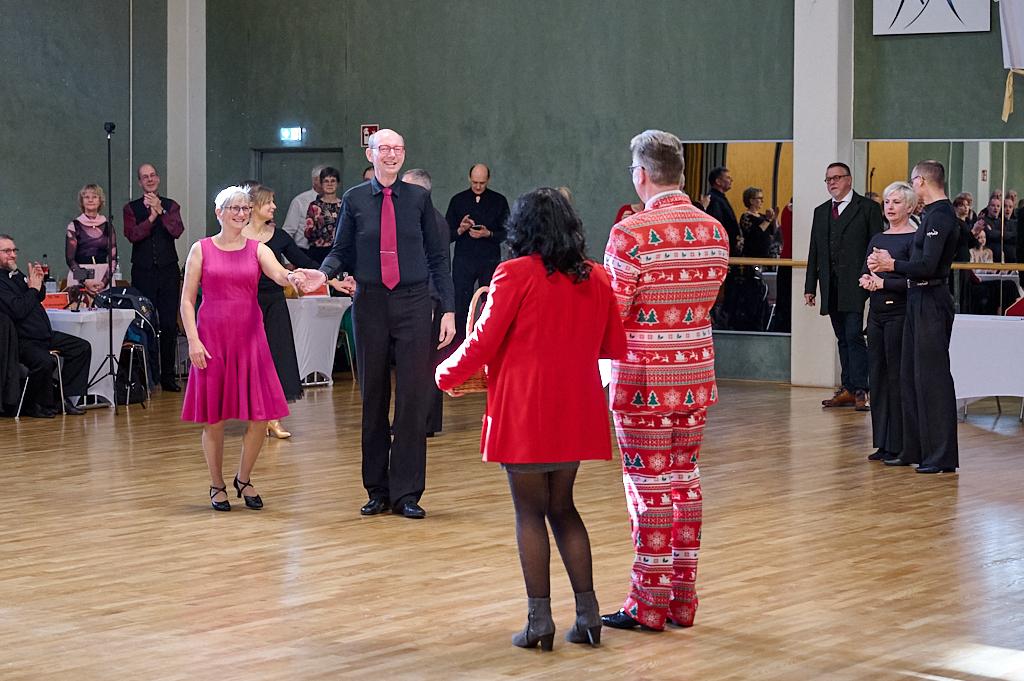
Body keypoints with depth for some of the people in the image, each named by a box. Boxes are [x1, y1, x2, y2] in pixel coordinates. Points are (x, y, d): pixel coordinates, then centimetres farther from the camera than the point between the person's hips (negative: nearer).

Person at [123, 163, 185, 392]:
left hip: (168, 272, 1)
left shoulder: (171, 206, 8)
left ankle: (168, 376, 7)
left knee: (169, 325, 1)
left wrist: (161, 211, -17)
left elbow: (177, 231, -8)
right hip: (143, 272, -1)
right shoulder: (131, 208, 7)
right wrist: (152, 216, -15)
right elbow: (132, 235, -9)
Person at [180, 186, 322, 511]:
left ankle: (244, 479, 19)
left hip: (249, 338, 2)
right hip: (212, 338, -2)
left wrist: (292, 278, -37)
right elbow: (187, 299, 1)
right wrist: (193, 340, -10)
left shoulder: (257, 249, 7)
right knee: (213, 418, 2)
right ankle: (217, 485, 18)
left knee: (260, 416, -2)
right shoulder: (202, 249, 2)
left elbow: (278, 274, -13)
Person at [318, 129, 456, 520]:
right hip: (369, 304, 1)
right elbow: (341, 252, 9)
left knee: (412, 397, -4)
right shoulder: (354, 200, 5)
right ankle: (377, 491, 16)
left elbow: (436, 257, 6)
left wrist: (448, 309, 0)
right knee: (372, 397, 7)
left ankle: (406, 493, 3)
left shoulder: (419, 198, 4)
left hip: (413, 304, -1)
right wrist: (324, 272, -13)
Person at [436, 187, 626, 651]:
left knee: (530, 513, 5)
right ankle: (588, 613, 10)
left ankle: (540, 619, 3)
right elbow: (615, 347, 12)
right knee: (562, 508, 16)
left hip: (525, 412, -5)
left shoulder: (516, 274, -10)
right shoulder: (594, 278, 5)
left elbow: (483, 342, -9)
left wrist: (446, 376, 9)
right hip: (575, 413, 5)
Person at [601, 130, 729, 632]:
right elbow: (704, 303, 11)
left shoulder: (631, 234, -17)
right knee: (685, 479, 13)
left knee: (649, 486, 1)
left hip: (644, 378, -6)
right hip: (697, 375, 6)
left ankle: (649, 604, 7)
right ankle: (683, 599, 18)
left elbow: (610, 313, -15)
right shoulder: (715, 232, 4)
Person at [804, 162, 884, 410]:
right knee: (843, 339, 9)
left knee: (854, 336, -12)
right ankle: (848, 389, 12)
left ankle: (859, 390, -11)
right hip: (831, 287, 6)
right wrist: (810, 287, 11)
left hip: (855, 285, -6)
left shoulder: (868, 208, 1)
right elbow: (814, 252, 17)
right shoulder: (821, 212, 18)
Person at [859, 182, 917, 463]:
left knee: (897, 377, -5)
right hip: (876, 312, 7)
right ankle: (882, 443, 15)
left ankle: (899, 445, 1)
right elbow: (863, 273, 13)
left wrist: (883, 283, -16)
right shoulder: (877, 239, 15)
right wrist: (866, 280, -8)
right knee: (877, 375, 8)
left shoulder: (914, 239, -6)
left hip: (900, 313, -7)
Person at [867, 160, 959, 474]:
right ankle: (914, 448, 21)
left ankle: (942, 455, -1)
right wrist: (889, 265, 7)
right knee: (911, 376, 14)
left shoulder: (939, 216, -17)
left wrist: (892, 265, -11)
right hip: (919, 300, 10)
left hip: (931, 302, -10)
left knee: (932, 378, -6)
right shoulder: (934, 213, 14)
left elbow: (927, 266, -24)